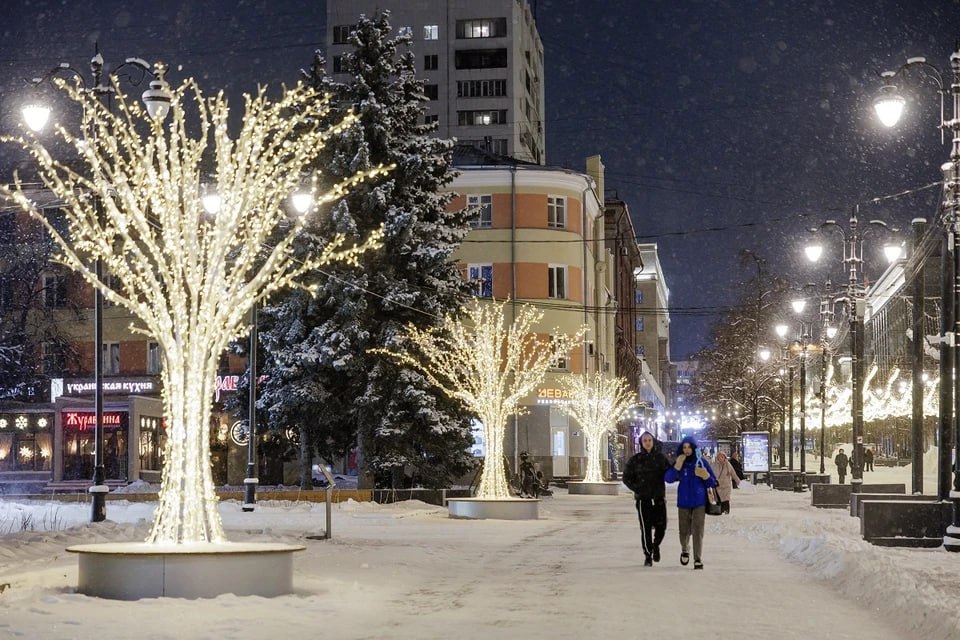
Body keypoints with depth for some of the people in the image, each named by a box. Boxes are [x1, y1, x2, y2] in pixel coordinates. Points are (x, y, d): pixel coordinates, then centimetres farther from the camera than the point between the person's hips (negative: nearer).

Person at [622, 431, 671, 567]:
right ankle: (648, 556, 10)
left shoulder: (661, 458, 4)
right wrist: (636, 488, -6)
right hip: (643, 499, -1)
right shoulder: (635, 459, 1)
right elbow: (626, 477, 5)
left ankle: (656, 545, 29)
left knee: (661, 526, -2)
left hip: (659, 498, 1)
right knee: (646, 528, -2)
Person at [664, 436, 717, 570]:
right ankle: (685, 550, 41)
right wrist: (677, 467, -21)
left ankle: (698, 560, -6)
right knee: (684, 531, 11)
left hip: (699, 502, -2)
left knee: (698, 531, -9)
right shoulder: (679, 462, 1)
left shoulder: (702, 462, -2)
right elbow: (668, 478, -9)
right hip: (683, 502, 2)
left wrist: (706, 476, -21)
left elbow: (713, 483, -1)